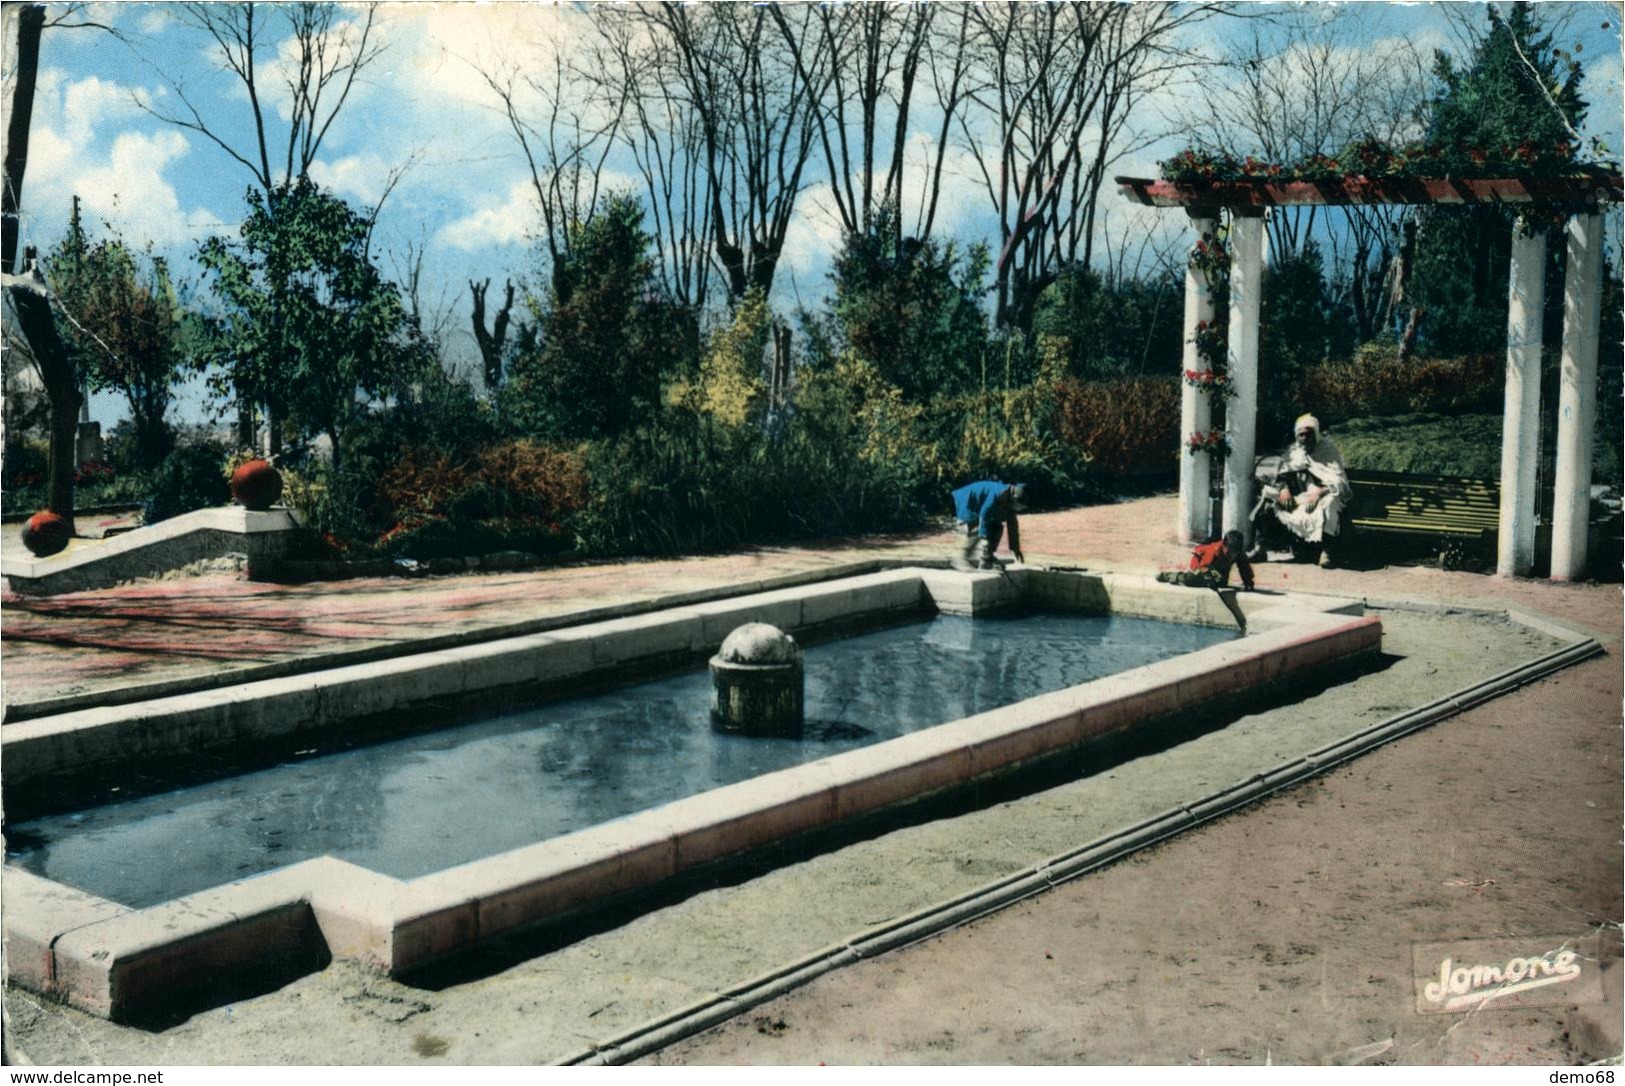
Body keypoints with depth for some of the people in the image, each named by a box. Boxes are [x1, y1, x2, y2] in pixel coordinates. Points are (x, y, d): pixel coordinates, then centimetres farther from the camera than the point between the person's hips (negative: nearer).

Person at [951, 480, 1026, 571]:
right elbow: (984, 515, -34)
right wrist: (984, 538, -35)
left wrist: (1016, 549, 4)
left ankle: (987, 559, 4)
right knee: (977, 531, -23)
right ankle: (961, 559, -17)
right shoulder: (997, 495, -33)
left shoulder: (1010, 503, -4)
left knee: (997, 528, 2)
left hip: (977, 507, 10)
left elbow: (1013, 525, 3)